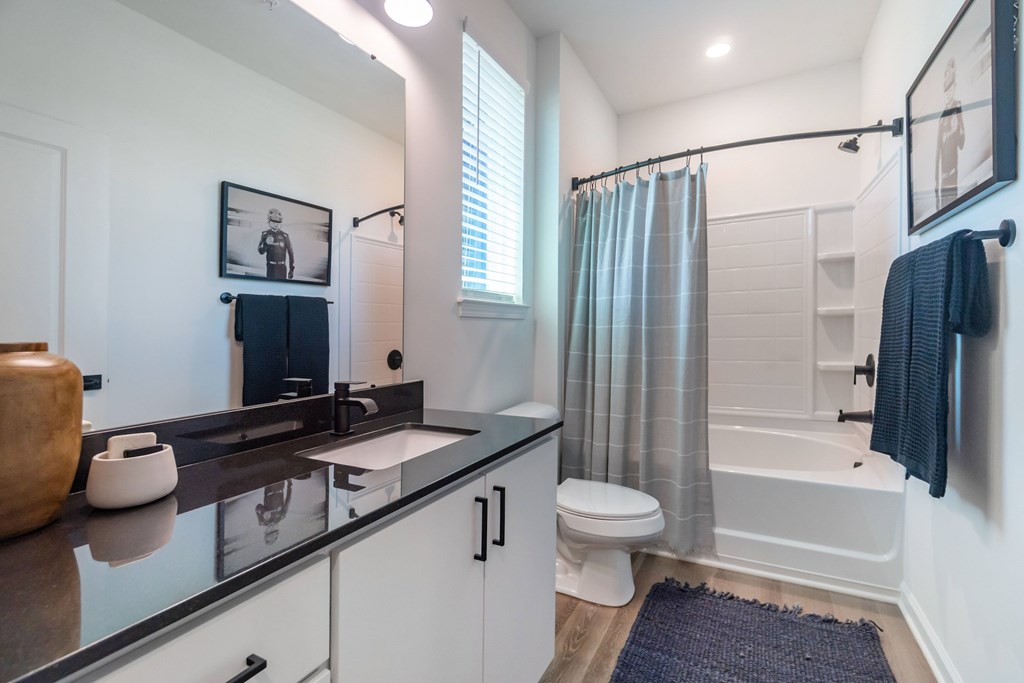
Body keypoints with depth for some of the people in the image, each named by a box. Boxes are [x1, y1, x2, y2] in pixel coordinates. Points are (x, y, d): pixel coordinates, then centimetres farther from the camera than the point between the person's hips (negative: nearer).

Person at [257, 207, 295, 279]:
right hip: (270, 266, 1)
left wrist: (292, 269, -3)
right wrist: (266, 243, -21)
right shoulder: (265, 234, 3)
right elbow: (261, 251, 0)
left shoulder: (285, 236, -1)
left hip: (281, 267, -1)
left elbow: (290, 253, -1)